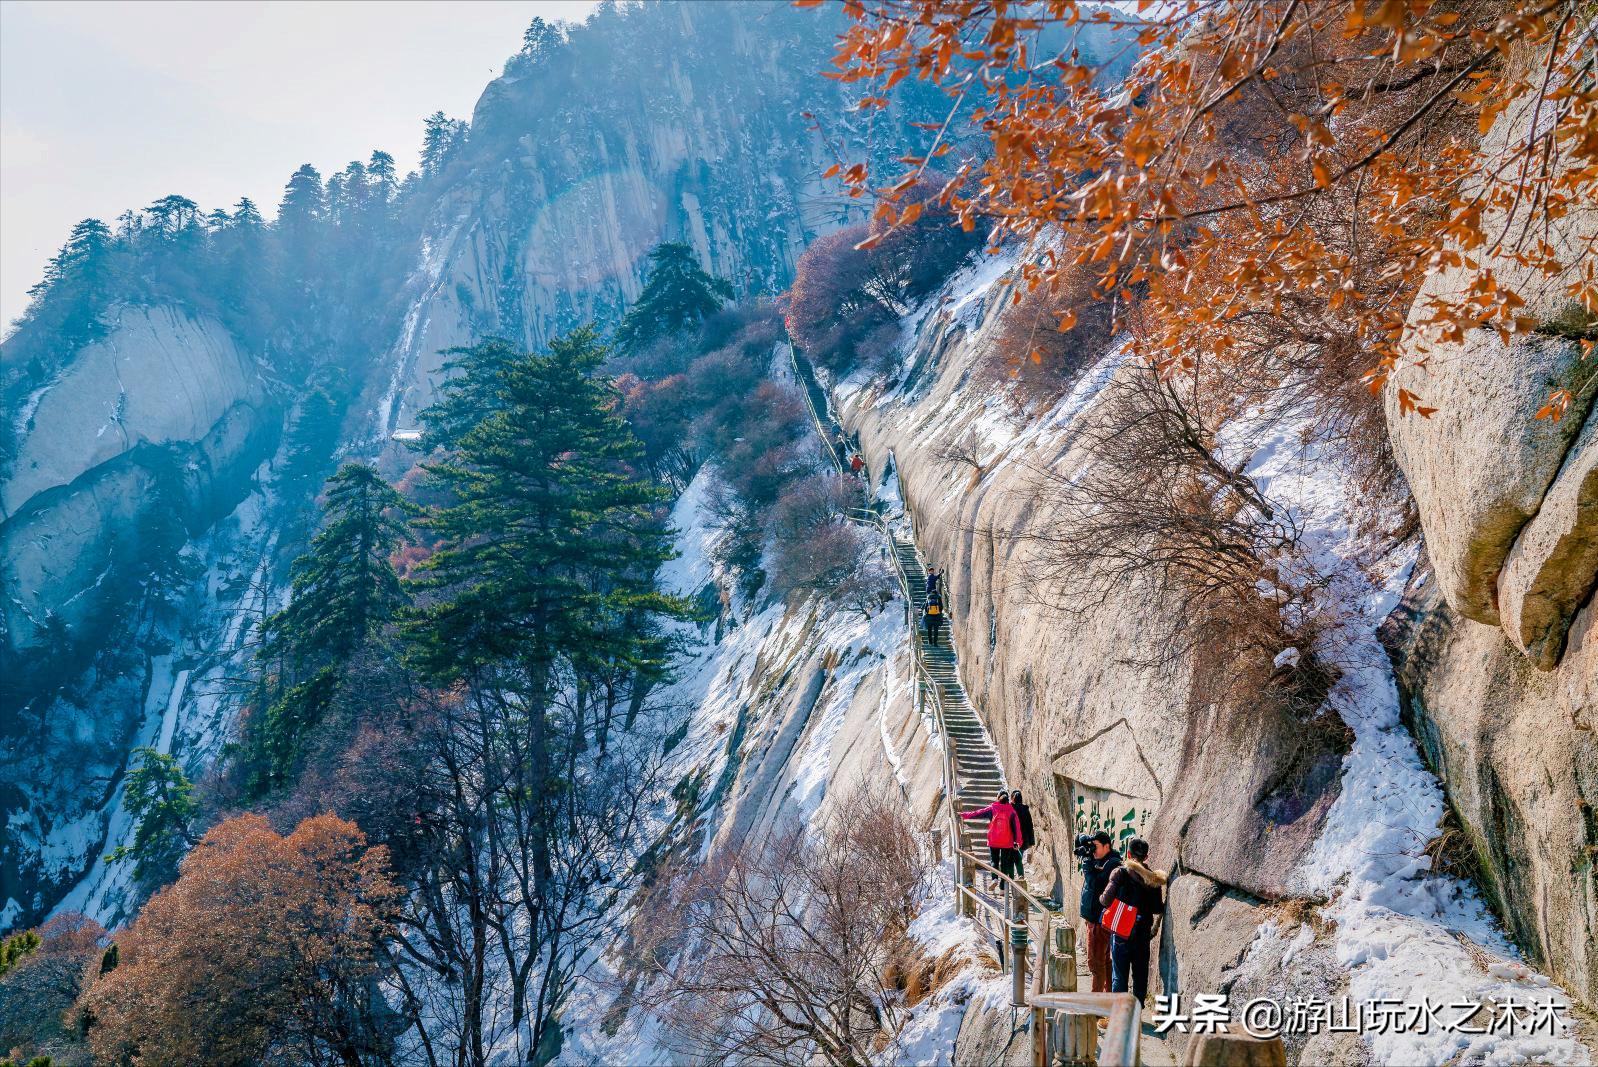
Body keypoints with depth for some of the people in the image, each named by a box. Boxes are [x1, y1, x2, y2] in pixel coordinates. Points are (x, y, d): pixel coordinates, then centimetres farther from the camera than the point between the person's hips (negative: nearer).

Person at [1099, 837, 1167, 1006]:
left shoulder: (1120, 873, -10)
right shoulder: (1154, 878, 0)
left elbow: (1106, 901, -14)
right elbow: (1157, 909, -1)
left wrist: (1101, 897, 7)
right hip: (1143, 933, 3)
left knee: (1119, 975, 5)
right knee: (1140, 974, 14)